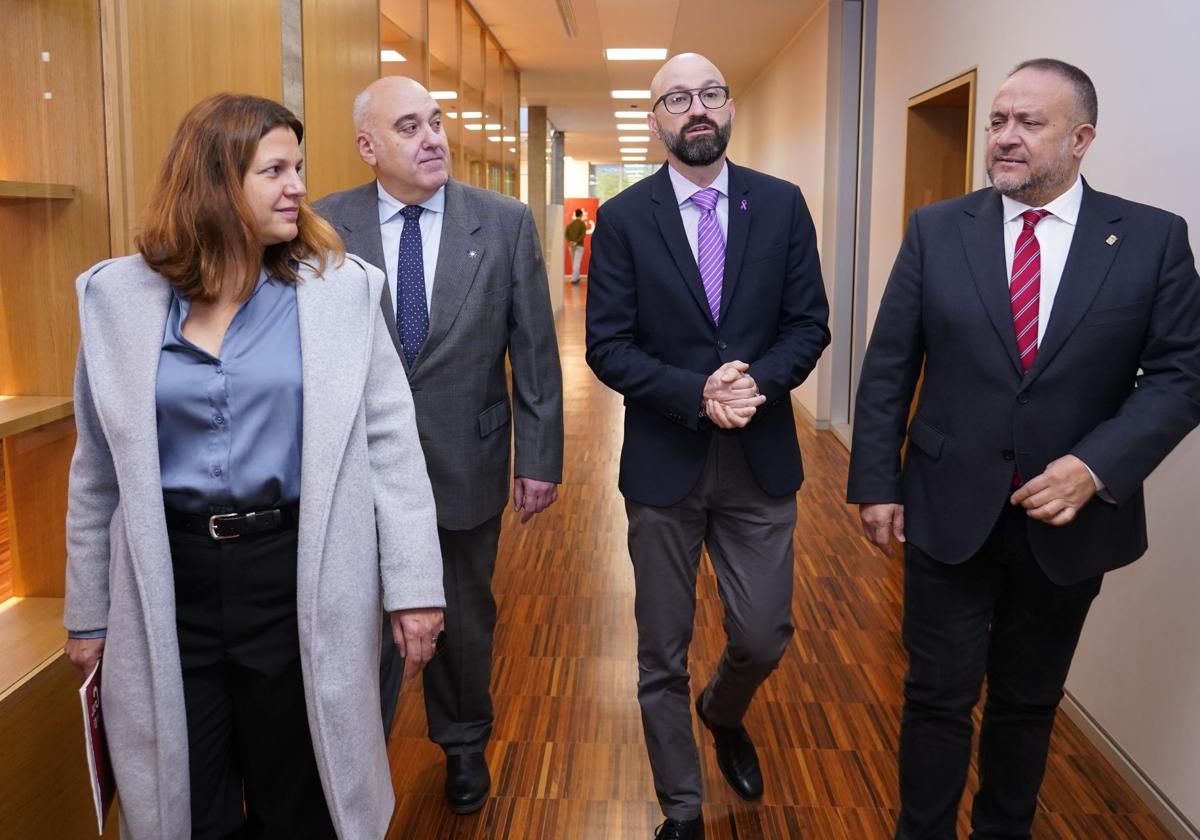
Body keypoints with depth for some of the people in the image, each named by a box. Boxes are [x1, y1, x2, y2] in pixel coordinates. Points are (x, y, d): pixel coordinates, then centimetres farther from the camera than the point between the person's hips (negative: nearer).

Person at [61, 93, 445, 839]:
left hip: (299, 579, -1)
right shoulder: (120, 297, 1)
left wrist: (414, 585, -7)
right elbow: (99, 472, 7)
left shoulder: (340, 288, -3)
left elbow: (390, 442, -4)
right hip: (168, 584, 2)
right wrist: (88, 612, 10)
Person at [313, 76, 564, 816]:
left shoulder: (506, 222, -5)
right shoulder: (326, 225, -5)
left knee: (466, 618, 19)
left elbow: (535, 351, -4)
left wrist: (542, 457, -4)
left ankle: (463, 745, 45)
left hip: (467, 463, 1)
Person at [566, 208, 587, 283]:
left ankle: (576, 278, 25)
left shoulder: (570, 223, 8)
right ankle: (574, 279, -12)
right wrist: (577, 242, -18)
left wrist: (569, 241, -5)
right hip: (579, 246, -5)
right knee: (577, 263, -5)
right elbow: (583, 234, -18)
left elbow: (566, 233, 3)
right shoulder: (582, 223, -7)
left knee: (574, 263, 16)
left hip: (571, 245, 5)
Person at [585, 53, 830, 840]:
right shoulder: (623, 218, -3)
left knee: (765, 636, 10)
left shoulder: (782, 204, 2)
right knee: (664, 656, 10)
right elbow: (607, 346, -8)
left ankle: (724, 715, 47)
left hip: (761, 459, 2)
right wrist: (697, 393, -20)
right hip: (664, 461, -1)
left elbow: (809, 323, 0)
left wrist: (756, 383, -18)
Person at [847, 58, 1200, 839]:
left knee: (1029, 701, 18)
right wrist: (878, 482, -3)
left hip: (1070, 518, 1)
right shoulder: (937, 229, -1)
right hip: (949, 511, 0)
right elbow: (888, 366, -1)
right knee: (939, 696, 9)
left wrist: (1096, 466, -18)